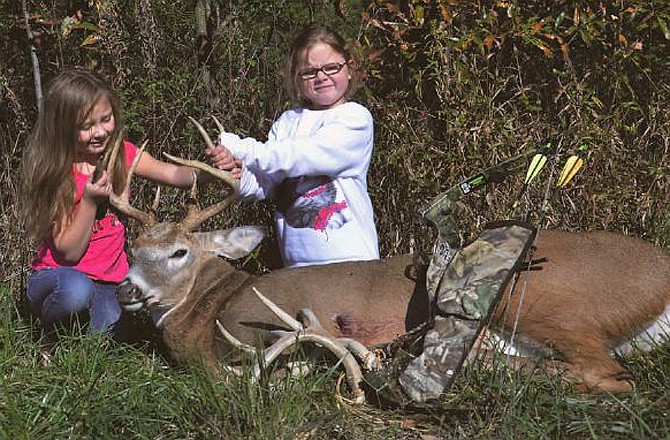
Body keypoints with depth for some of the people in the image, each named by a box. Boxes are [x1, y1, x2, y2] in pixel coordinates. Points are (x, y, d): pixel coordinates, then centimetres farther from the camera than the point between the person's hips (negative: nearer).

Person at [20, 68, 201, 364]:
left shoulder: (121, 154, -1)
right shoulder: (56, 174, -13)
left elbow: (174, 175, -13)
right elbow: (69, 251, -15)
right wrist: (90, 201, -27)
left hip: (109, 281, 3)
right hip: (57, 275, -3)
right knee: (77, 289, -37)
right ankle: (50, 337, -5)